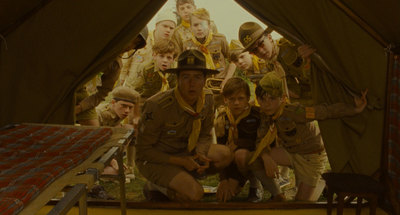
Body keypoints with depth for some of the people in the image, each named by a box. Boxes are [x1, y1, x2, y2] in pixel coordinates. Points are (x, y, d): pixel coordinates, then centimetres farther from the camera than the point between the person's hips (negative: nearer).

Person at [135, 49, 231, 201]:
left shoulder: (207, 99, -10)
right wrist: (180, 161, -24)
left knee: (225, 155, -13)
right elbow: (143, 150, -19)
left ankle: (182, 179, -1)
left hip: (183, 152, 7)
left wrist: (200, 155, -18)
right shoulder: (157, 106, -28)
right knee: (195, 194, -25)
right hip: (154, 159, -6)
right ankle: (155, 187, 0)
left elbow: (205, 135, 5)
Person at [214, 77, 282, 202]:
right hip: (233, 161, 4)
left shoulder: (256, 115, -18)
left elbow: (254, 146, -19)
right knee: (222, 197, -16)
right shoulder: (221, 120, -5)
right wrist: (224, 180, -18)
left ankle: (255, 186, -12)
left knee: (241, 154, -37)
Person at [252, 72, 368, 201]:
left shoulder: (292, 112, -32)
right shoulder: (267, 115, -11)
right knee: (254, 159, -20)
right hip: (290, 153, 5)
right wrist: (267, 159, -33)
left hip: (311, 156, -5)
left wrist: (355, 109, -43)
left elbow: (325, 111, -34)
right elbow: (261, 139, -13)